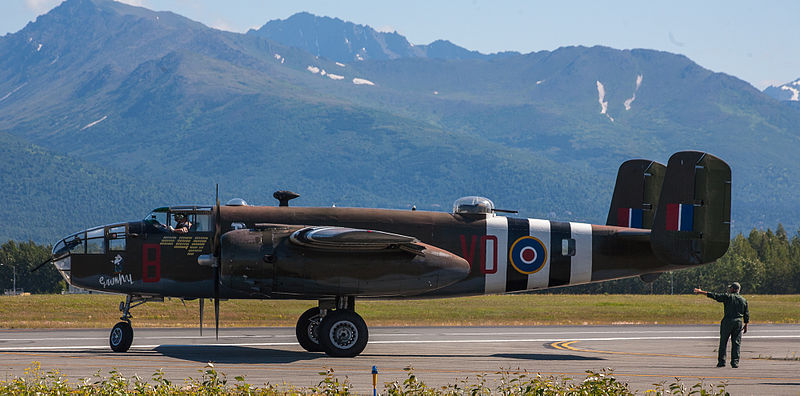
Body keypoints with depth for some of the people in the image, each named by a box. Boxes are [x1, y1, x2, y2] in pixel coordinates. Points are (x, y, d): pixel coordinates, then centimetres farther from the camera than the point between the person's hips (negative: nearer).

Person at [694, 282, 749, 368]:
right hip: (738, 322, 3)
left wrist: (701, 292, -2)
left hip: (728, 321, -3)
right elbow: (746, 314, 12)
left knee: (723, 342, 5)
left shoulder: (727, 297, -3)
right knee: (736, 343, 4)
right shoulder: (743, 300, 9)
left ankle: (721, 361, 4)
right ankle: (735, 362, -1)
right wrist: (746, 325, 20)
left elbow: (714, 295, -7)